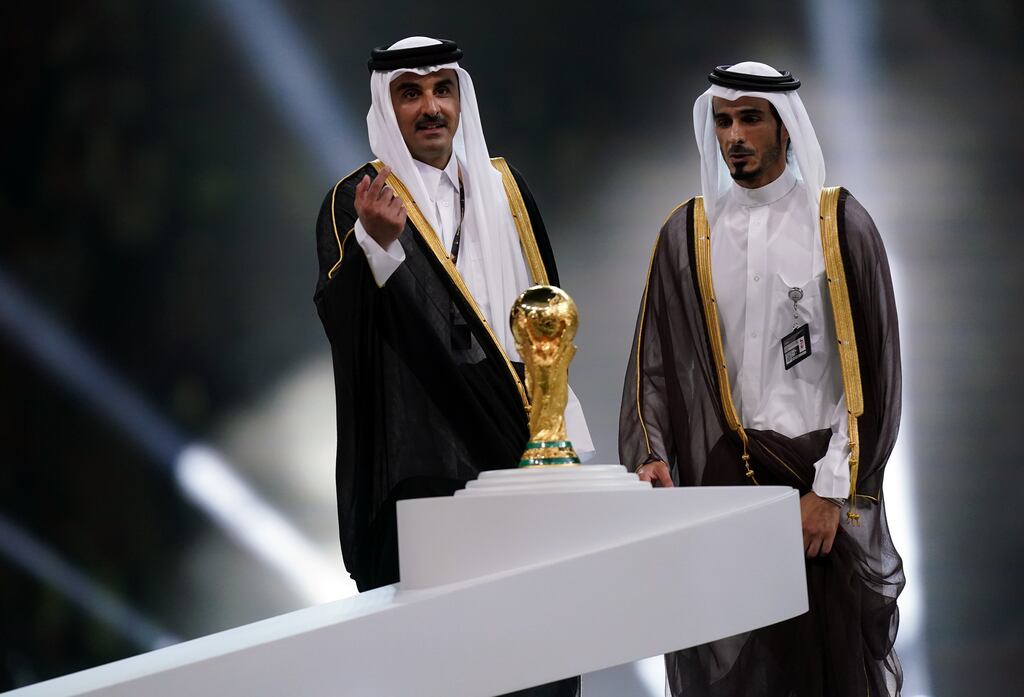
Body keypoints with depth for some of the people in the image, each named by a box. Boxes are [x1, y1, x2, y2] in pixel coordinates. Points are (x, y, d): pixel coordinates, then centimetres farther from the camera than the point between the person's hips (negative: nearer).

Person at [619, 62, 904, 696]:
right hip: (726, 475, 2)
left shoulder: (840, 224, 0)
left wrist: (831, 490, -10)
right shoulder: (688, 233, 8)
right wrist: (651, 454, -7)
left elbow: (870, 368, -4)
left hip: (824, 476, -2)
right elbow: (655, 359, 9)